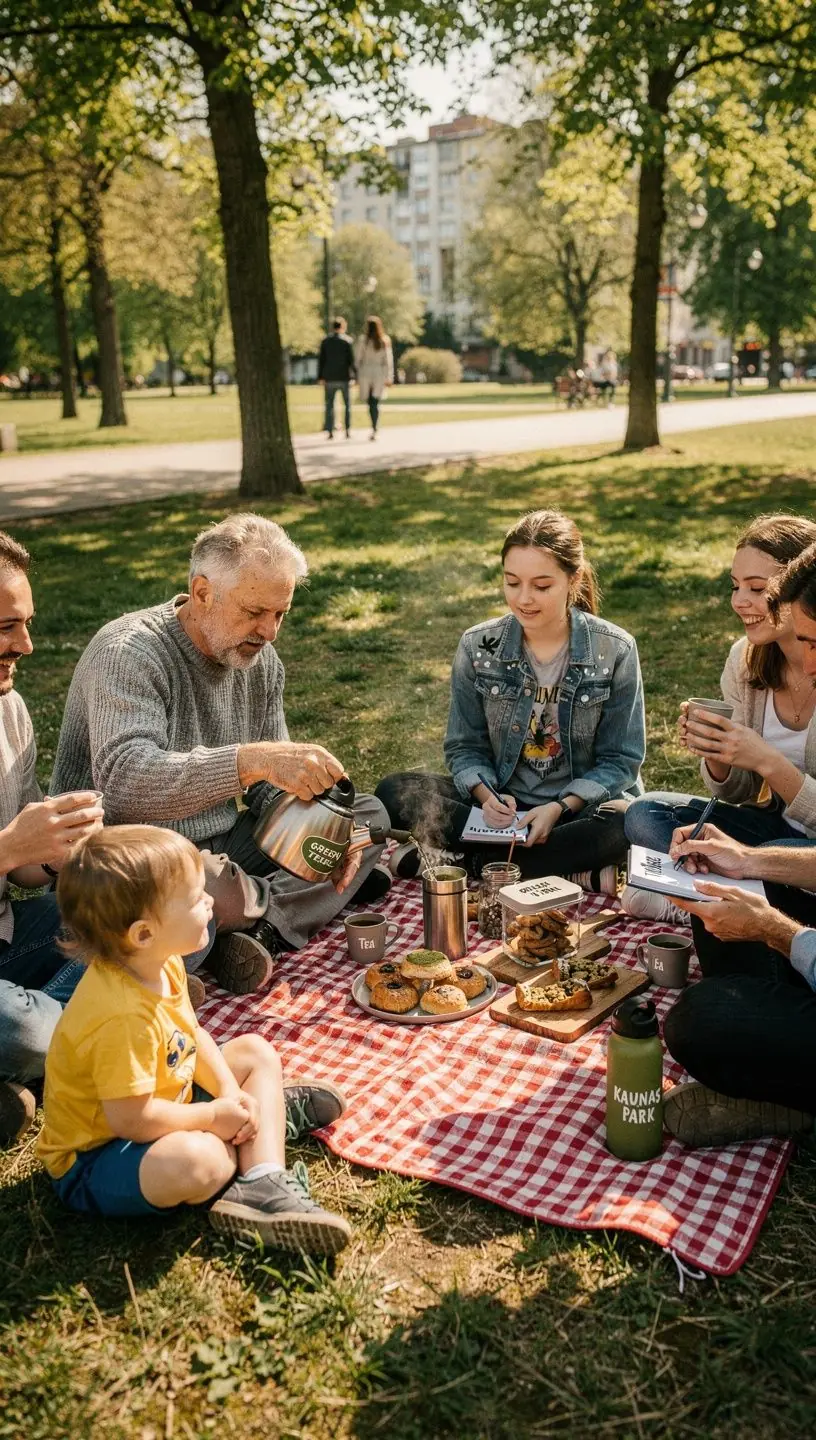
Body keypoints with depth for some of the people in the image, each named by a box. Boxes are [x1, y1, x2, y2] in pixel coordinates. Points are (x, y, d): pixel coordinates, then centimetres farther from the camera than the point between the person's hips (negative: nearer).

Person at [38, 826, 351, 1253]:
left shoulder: (162, 963, -6)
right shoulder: (122, 1016, -35)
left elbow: (192, 1037, 7)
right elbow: (131, 1119, -32)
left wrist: (230, 1095, -7)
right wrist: (214, 1116, -19)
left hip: (162, 1103, 10)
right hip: (95, 1157, -10)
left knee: (256, 1052, 10)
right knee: (195, 1160, -39)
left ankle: (265, 1185, -7)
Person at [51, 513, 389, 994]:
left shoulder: (260, 660, 4)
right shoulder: (128, 653, -22)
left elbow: (274, 786, 8)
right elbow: (124, 780, -39)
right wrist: (254, 759, -47)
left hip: (221, 846, 8)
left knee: (368, 814, 1)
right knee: (216, 890, -41)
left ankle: (261, 929, -17)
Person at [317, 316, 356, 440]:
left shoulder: (325, 340, 3)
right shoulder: (347, 340, -4)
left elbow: (321, 360, 2)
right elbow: (352, 360, -7)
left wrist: (320, 377, 5)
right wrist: (355, 374, -1)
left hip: (329, 378, 2)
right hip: (344, 377, -2)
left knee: (329, 405, 6)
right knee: (347, 404, 8)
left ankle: (330, 431, 0)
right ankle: (348, 431, 3)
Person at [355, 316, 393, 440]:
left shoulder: (363, 340, -4)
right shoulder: (385, 341, 0)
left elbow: (357, 359, -1)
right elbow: (388, 360, -1)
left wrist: (357, 374, 7)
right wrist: (389, 377, 1)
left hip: (365, 373, -1)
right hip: (379, 374, 1)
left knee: (369, 402, 15)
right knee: (375, 403, 1)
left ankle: (374, 429, 17)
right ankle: (374, 430, -9)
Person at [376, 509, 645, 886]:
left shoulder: (615, 651, -6)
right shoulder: (477, 647, -2)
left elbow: (620, 759, -4)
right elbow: (465, 747, 3)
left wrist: (560, 808, -20)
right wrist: (486, 796, -19)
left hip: (581, 805, -2)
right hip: (503, 804, 3)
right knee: (393, 792, -20)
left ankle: (470, 862, -23)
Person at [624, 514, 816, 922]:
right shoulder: (746, 658, -3)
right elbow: (738, 794, 3)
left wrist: (767, 761, -31)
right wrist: (716, 756, -17)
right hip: (777, 826, 7)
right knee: (646, 814, -11)